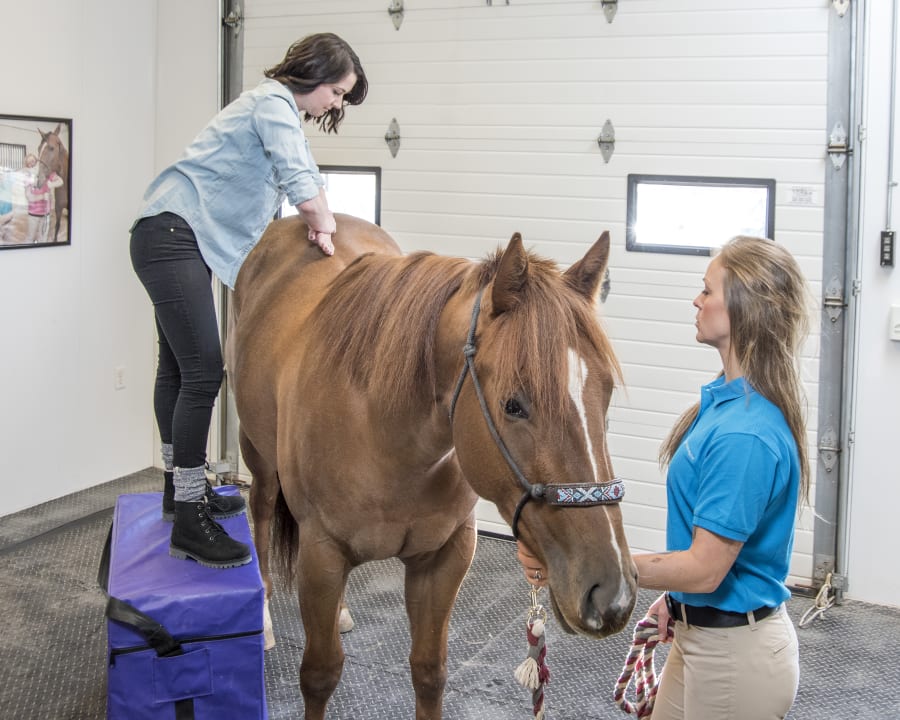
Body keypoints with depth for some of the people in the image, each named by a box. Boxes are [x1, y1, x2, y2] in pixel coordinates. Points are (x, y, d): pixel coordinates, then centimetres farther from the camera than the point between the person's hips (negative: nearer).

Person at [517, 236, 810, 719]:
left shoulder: (745, 436, -28)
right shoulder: (730, 399, 2)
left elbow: (704, 569, -26)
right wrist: (676, 599, 17)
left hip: (734, 652, -9)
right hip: (701, 633, 9)